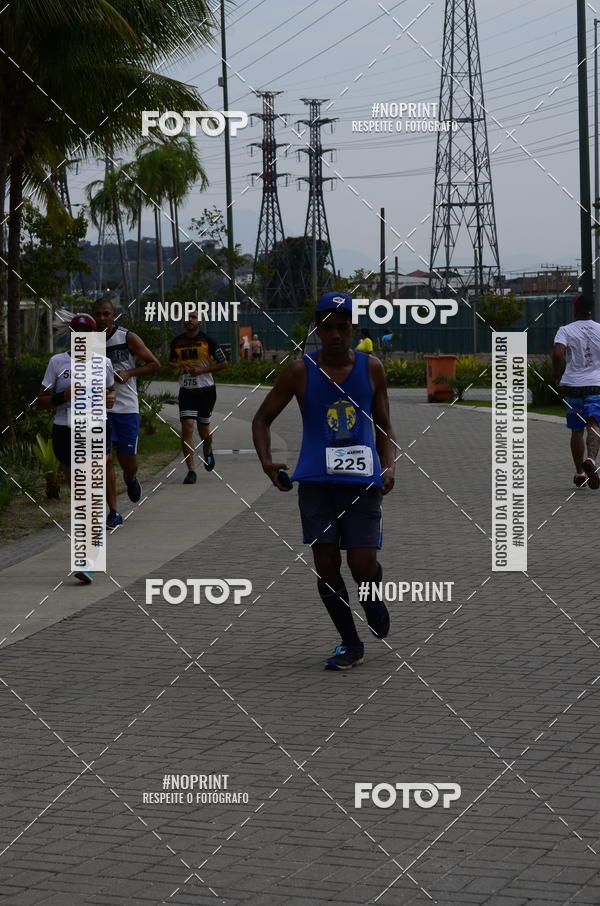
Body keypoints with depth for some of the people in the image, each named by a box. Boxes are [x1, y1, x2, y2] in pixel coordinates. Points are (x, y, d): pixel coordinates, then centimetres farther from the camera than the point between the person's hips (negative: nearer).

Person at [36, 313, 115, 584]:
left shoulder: (103, 363, 5)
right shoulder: (57, 362, 1)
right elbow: (40, 402, 2)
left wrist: (110, 399, 1)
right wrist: (65, 395, -15)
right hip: (65, 432, 1)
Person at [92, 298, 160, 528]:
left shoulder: (128, 338, -3)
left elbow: (154, 364, 1)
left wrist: (129, 373, -12)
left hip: (126, 407, -1)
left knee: (128, 461, 4)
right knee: (105, 460, -6)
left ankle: (131, 478, 42)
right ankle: (113, 513, 1)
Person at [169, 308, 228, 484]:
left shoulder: (207, 341, -5)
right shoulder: (177, 342, 5)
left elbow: (223, 363, -2)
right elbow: (171, 362, 21)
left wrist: (202, 370, -14)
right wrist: (177, 366, -4)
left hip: (206, 390, -2)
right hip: (186, 391, 2)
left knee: (203, 429, 10)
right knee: (187, 428, -13)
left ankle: (208, 452, 46)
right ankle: (191, 471, -12)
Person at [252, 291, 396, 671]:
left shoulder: (371, 369, 3)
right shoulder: (301, 371, 0)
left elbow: (384, 426, 12)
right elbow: (262, 418, 7)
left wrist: (389, 467, -5)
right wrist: (267, 462, -9)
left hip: (362, 480, 0)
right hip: (316, 481, 0)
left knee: (362, 565, -7)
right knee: (326, 566, 0)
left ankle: (373, 594, 30)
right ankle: (351, 644, 16)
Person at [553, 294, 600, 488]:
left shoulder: (565, 330, 0)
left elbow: (557, 354, -16)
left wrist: (557, 374, 0)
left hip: (573, 385, 1)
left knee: (576, 430, 12)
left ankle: (580, 472, 16)